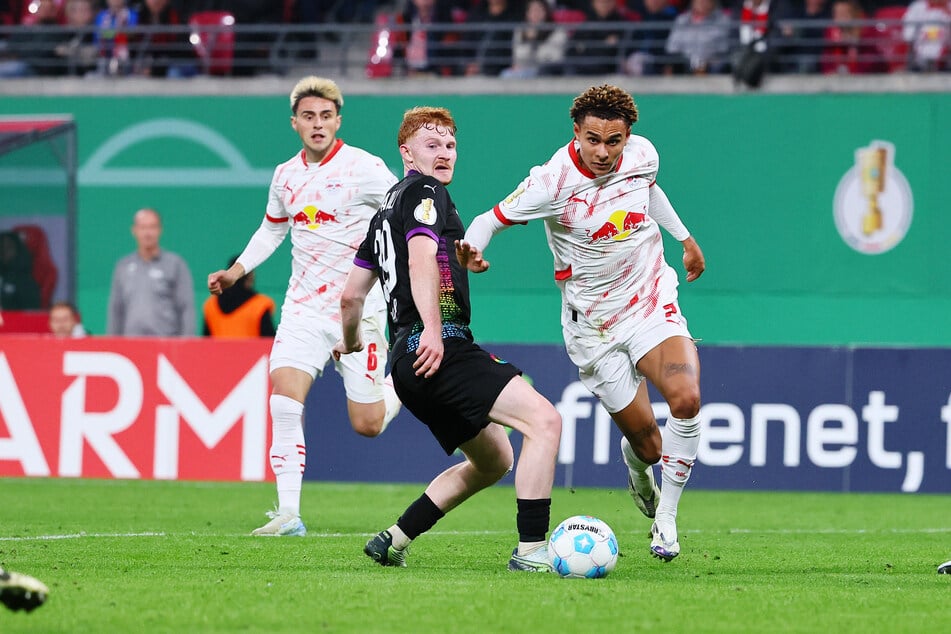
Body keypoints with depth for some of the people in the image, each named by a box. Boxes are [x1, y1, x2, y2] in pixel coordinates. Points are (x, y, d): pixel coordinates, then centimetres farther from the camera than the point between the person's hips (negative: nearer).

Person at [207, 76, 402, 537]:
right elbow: (272, 228, 27)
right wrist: (237, 271, 16)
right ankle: (288, 514, -15)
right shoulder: (285, 176, 8)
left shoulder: (364, 168, -9)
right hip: (304, 307, 4)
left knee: (367, 424, -1)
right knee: (284, 401, -17)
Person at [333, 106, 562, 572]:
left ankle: (393, 542, 20)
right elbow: (421, 258, -19)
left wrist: (350, 341, 48)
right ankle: (531, 549, -26)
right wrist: (433, 330, -29)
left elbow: (352, 294, 30)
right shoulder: (424, 192, -1)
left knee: (495, 460, 22)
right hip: (440, 351, -10)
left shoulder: (385, 211, 26)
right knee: (545, 420, -19)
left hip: (408, 360, 10)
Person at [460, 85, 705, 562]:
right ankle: (636, 460, 42)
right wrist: (470, 249, -35)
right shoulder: (553, 182, -20)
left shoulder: (642, 155, -6)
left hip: (652, 304, 2)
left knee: (686, 398, -25)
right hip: (592, 322, -2)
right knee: (645, 441, -1)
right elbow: (492, 218, -13)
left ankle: (665, 518, -5)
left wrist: (684, 237, 30)